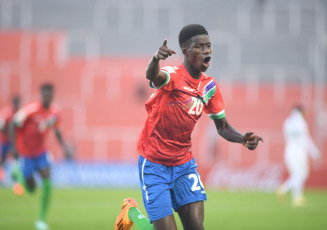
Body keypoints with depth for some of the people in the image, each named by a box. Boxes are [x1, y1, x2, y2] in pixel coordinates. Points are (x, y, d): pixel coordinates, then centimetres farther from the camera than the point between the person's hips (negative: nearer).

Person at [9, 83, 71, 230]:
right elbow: (13, 125, -15)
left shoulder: (55, 112, -7)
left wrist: (64, 147, -2)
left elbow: (56, 130, 10)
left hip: (41, 152, 4)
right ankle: (19, 174, 38)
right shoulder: (31, 110, -24)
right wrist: (14, 147, -20)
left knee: (47, 183, -18)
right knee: (31, 189, 2)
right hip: (25, 153, -4)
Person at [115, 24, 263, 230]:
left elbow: (222, 127, 12)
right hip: (154, 164, -5)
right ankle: (132, 212, 21)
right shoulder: (173, 76, -17)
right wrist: (156, 59, -66)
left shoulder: (210, 86, 3)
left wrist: (242, 139, -10)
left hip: (184, 164, 5)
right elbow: (152, 76, -42)